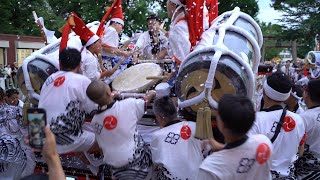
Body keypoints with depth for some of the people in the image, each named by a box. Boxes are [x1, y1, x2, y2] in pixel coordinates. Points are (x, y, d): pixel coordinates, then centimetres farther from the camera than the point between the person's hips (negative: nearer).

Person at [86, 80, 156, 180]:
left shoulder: (94, 121, -5)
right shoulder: (128, 104, -16)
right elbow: (145, 101, 3)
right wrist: (151, 94, 26)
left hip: (114, 164, 4)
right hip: (135, 156, -4)